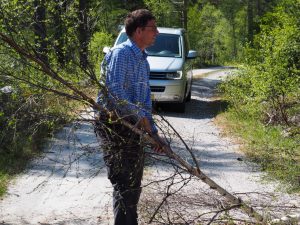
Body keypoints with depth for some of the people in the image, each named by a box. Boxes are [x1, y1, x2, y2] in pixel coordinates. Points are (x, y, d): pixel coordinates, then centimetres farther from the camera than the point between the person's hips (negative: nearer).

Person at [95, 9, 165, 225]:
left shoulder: (143, 60, 18)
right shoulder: (121, 53, -12)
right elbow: (113, 89, -23)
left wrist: (154, 131, 19)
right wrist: (139, 117, -18)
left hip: (134, 127, 9)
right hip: (115, 125, -9)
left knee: (133, 185, 16)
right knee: (125, 185, -9)